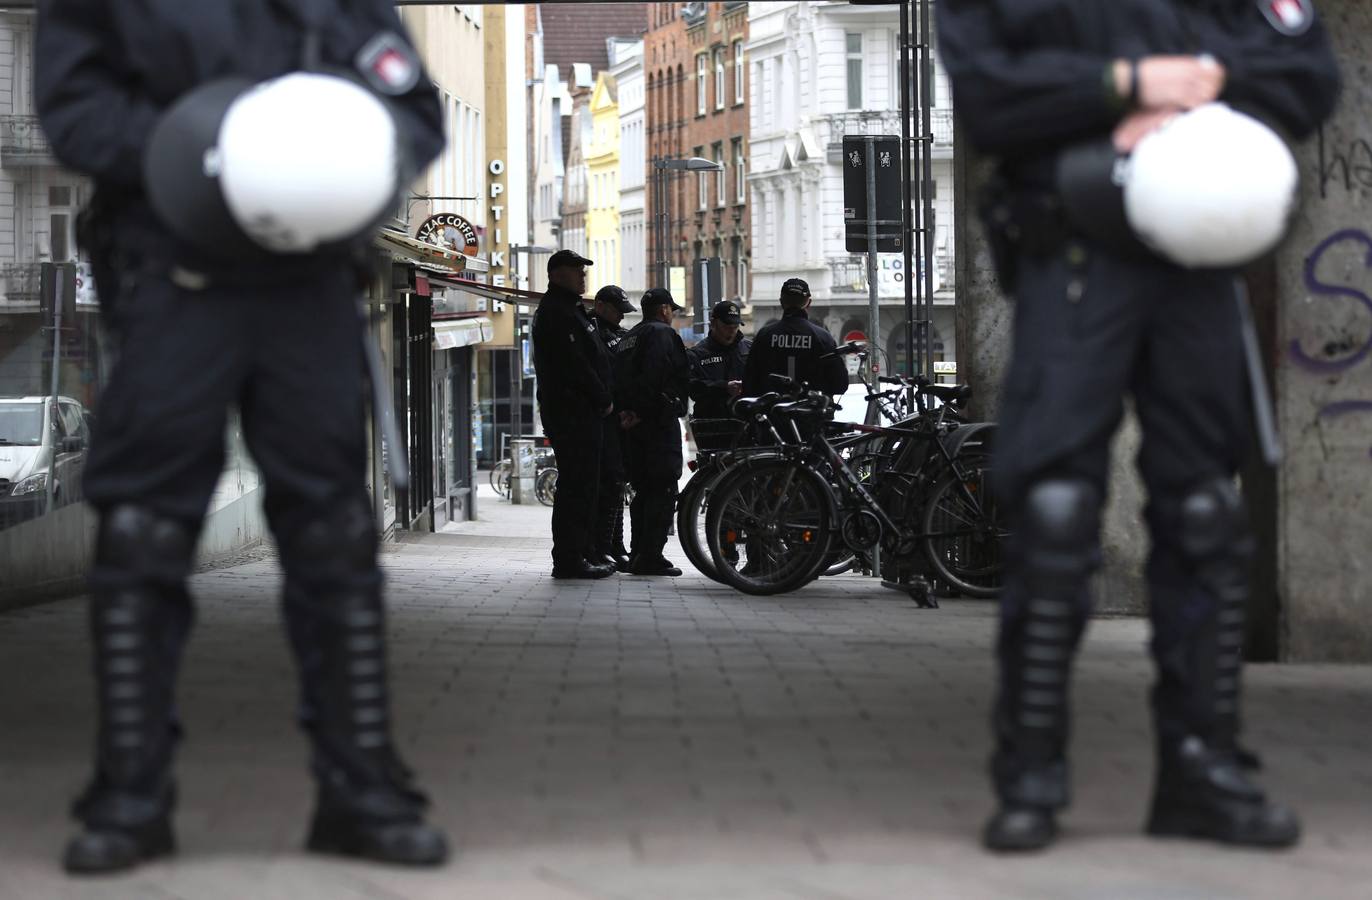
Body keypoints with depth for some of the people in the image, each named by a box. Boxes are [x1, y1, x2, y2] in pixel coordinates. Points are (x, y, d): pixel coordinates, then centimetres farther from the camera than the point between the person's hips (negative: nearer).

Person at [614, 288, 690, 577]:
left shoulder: (628, 338, 21)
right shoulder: (662, 334, -7)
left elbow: (619, 380, 14)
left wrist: (626, 411, 4)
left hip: (633, 422, 9)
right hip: (660, 421, -9)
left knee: (644, 490, 14)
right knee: (663, 490, -9)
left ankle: (638, 554, 13)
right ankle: (651, 556, -14)